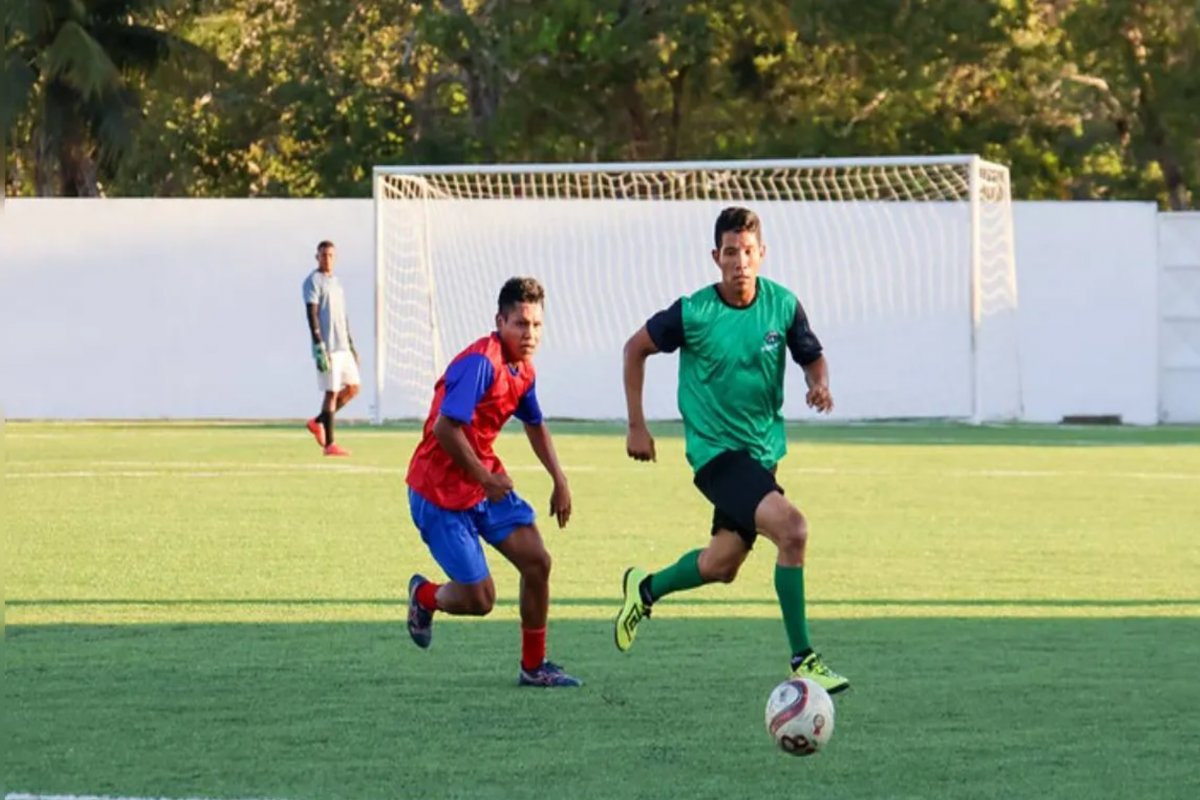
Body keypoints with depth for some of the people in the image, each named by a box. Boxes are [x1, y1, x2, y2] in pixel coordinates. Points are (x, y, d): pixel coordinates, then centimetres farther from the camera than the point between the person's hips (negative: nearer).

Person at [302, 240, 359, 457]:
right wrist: (319, 347, -20)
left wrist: (351, 345, 21)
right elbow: (311, 315, -14)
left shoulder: (336, 282, 19)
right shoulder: (313, 282, -7)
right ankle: (329, 444, -4)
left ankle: (318, 422, 19)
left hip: (343, 347, 8)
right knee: (331, 391, -8)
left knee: (353, 388, 7)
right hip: (327, 347, -8)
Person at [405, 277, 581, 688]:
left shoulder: (522, 371, 5)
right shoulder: (480, 362, -24)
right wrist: (484, 478, -22)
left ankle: (533, 666, 12)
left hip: (486, 480, 8)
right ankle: (424, 596, 28)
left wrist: (559, 480, 20)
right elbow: (445, 428, -30)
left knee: (536, 562, -2)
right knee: (479, 599, -6)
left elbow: (534, 424, 25)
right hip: (440, 491, -8)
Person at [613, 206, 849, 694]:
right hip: (715, 450, -6)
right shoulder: (693, 313, -14)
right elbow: (636, 349, 1)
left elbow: (812, 356, 10)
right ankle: (802, 660, -19)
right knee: (791, 528, -25)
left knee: (722, 566, 15)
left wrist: (819, 384, -14)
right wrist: (636, 427, 1)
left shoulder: (783, 305, -5)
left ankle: (646, 589, 45)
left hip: (763, 449, 6)